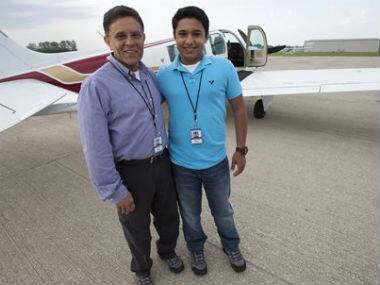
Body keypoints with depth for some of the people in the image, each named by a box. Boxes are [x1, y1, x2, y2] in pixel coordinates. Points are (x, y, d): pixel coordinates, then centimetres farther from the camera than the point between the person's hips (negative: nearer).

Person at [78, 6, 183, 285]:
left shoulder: (151, 76, 0)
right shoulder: (96, 86, -20)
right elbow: (96, 149, -19)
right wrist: (115, 191, -16)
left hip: (162, 162, 6)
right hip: (131, 171, -5)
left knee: (169, 217, 24)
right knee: (137, 227, 19)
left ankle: (168, 250, 57)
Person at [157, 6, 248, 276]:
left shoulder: (224, 67, -10)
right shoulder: (163, 75, -8)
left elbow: (239, 108, -1)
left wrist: (241, 149, 0)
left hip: (216, 161, 0)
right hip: (181, 164, 1)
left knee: (223, 211, 24)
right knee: (190, 215, 23)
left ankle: (231, 246, 54)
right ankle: (196, 249, 53)